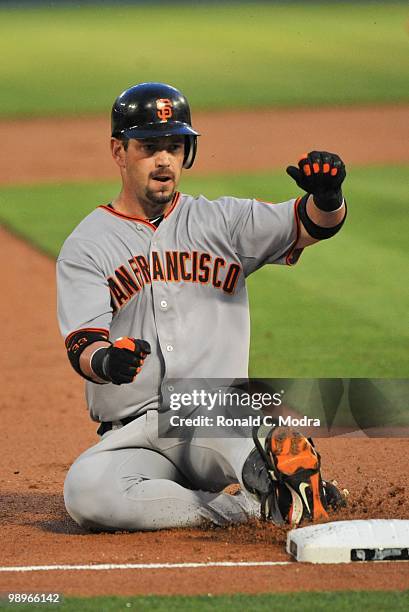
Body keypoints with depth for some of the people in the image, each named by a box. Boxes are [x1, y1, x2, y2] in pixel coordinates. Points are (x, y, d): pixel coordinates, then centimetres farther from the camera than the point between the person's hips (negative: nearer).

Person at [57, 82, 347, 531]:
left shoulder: (221, 221, 12)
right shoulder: (86, 246, 8)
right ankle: (251, 509, -28)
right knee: (85, 491, -33)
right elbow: (82, 344, -6)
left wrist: (327, 196, -26)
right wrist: (105, 361, -32)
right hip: (131, 438, 0)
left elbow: (314, 223, 0)